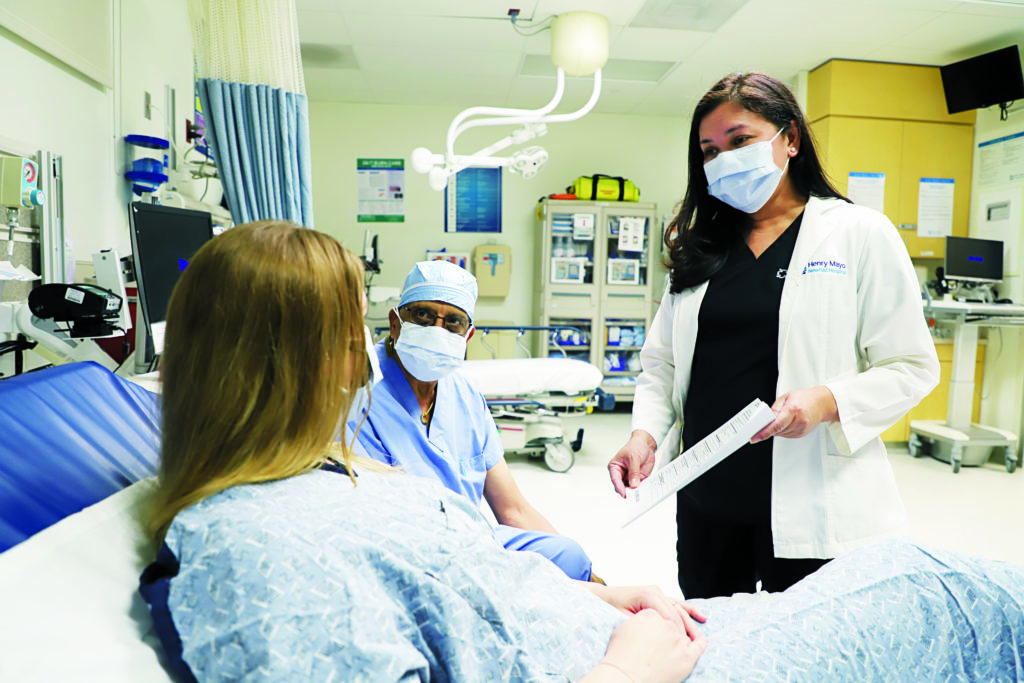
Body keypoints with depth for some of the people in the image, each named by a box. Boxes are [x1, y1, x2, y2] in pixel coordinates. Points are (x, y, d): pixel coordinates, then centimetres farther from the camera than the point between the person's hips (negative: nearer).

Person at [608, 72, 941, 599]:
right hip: (706, 501, 4)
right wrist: (645, 431, -6)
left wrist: (827, 401, -19)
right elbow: (660, 362, 10)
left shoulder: (861, 234, -1)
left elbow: (911, 367, -3)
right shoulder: (699, 249, 10)